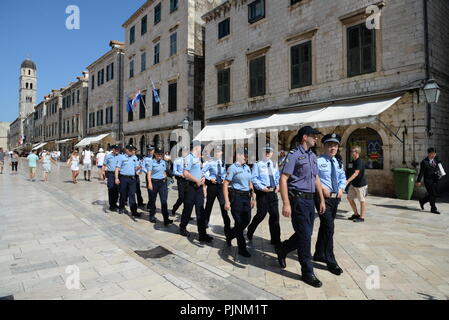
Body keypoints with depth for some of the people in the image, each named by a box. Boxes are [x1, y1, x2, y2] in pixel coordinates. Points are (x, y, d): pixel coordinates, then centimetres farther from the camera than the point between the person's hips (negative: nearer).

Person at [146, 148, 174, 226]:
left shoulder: (163, 162, 11)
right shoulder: (151, 162, -5)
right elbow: (149, 173, -12)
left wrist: (165, 180, 18)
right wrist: (149, 183, -22)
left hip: (162, 182, 3)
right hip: (154, 182, -3)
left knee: (164, 200, -6)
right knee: (152, 200, 10)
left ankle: (166, 219, -8)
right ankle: (152, 216, 29)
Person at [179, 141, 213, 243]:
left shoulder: (198, 158, 14)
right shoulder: (189, 158, -13)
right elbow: (185, 173, -21)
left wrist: (202, 178, 6)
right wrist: (197, 181, -16)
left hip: (199, 186, 8)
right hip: (191, 187, -8)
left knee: (201, 211, 4)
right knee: (188, 209, 7)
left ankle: (202, 234, 7)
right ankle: (182, 228, 29)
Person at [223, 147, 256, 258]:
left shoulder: (247, 168, 13)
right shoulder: (233, 168, -7)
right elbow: (225, 184, -11)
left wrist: (253, 198, 17)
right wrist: (227, 201, -17)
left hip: (246, 196, 7)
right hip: (236, 196, -7)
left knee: (246, 220, 9)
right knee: (239, 222, -1)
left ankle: (230, 235, 34)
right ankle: (242, 249, 13)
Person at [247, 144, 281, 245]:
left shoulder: (274, 165, 14)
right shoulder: (258, 164, -4)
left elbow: (278, 177, 20)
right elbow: (254, 178, -8)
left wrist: (278, 186, 2)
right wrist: (262, 187, -17)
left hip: (273, 192, 5)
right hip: (262, 192, -5)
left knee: (275, 214, 5)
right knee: (261, 213, -4)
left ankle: (275, 240, 15)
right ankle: (250, 231, 24)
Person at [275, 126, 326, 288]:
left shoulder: (313, 156, 15)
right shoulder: (294, 155, -10)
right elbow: (283, 179, -16)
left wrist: (322, 200, 18)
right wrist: (286, 203, -23)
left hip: (310, 199, 8)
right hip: (298, 199, -8)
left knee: (306, 234, 14)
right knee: (305, 235, -2)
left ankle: (282, 248, 37)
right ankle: (307, 272, 12)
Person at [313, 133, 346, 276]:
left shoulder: (339, 163, 15)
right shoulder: (318, 161, -8)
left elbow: (343, 178, 17)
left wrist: (341, 188, -2)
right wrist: (322, 187, -23)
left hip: (335, 198, 7)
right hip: (322, 197, -7)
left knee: (325, 226, 16)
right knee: (329, 227, -10)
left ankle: (319, 254, 31)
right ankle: (331, 261, 1)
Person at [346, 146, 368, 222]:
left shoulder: (360, 161, -20)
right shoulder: (353, 161, 8)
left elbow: (356, 173, -28)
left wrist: (348, 181, -36)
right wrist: (350, 182, 21)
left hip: (361, 184, -9)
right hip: (353, 184, 9)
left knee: (362, 200, 3)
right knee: (349, 198, 11)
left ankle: (362, 217, 13)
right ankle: (356, 214, 24)